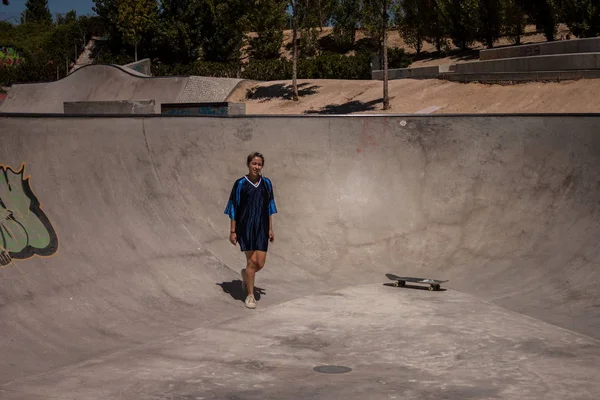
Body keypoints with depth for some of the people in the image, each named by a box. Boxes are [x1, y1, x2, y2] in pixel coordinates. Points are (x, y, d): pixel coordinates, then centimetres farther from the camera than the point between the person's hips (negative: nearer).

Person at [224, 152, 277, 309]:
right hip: (246, 227, -3)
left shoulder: (266, 183, 6)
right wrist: (232, 231, -4)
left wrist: (270, 229, 9)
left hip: (261, 228, 4)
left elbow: (269, 208, 12)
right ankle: (250, 296, 8)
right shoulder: (240, 184, -4)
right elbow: (233, 209, -2)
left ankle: (245, 274, 34)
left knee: (260, 263, -1)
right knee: (252, 261, -7)